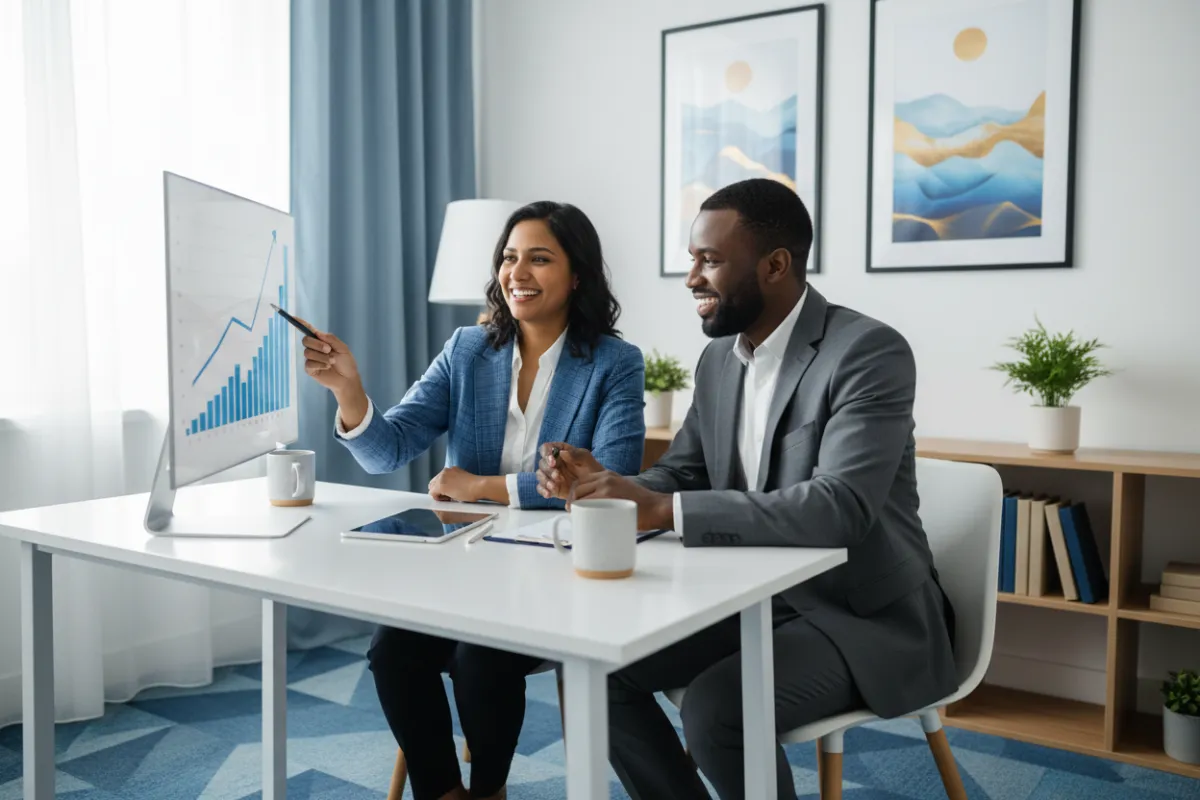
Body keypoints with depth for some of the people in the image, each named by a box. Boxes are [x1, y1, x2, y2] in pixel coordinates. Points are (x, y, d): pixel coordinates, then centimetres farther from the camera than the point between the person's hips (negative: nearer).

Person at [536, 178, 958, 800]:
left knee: (715, 707, -28)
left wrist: (662, 510, -36)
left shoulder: (870, 352, -19)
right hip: (754, 599, 7)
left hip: (863, 615, -7)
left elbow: (840, 507, -31)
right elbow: (680, 476, 9)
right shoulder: (719, 359, 5)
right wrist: (602, 483, -14)